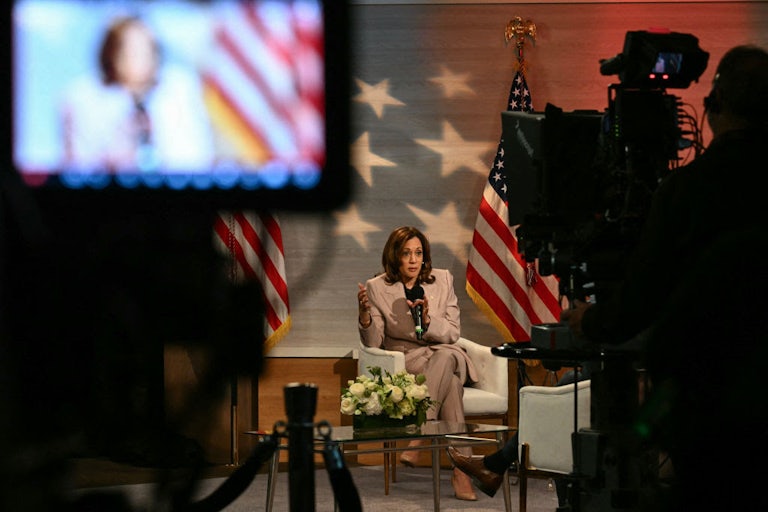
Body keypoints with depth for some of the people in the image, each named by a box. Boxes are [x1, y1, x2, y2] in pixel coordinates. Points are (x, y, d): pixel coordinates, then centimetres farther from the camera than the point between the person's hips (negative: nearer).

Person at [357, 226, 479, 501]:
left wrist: (428, 320, -19)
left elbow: (453, 333, 3)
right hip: (404, 362, -2)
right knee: (450, 379, -36)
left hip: (446, 353, 2)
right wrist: (365, 315, -25)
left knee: (447, 356, -38)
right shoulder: (377, 288, 1)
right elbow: (373, 343, -4)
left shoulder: (442, 280, 6)